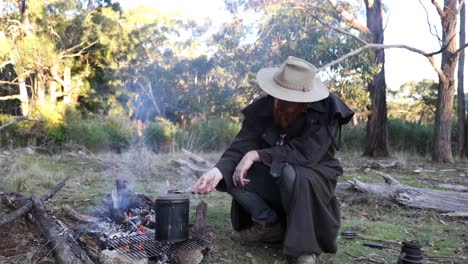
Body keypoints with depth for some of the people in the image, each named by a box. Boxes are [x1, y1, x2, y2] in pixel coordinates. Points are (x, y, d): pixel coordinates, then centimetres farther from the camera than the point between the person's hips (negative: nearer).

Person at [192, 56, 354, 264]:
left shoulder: (326, 111, -22)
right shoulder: (262, 108, -12)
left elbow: (305, 153, -32)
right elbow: (241, 146, -20)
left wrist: (256, 155, -32)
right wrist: (219, 170, -40)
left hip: (313, 180, -4)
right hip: (274, 179, 4)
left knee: (290, 173, -38)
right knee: (232, 174, -18)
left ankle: (303, 245, -18)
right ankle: (270, 225, 0)